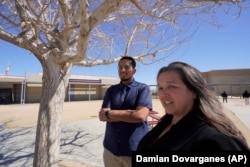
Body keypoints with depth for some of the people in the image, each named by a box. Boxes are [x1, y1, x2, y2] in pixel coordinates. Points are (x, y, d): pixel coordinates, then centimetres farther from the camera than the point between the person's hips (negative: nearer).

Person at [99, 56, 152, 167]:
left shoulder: (143, 89, -6)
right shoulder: (111, 90, 6)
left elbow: (140, 116, -20)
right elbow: (102, 116, -5)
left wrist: (110, 114, -12)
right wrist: (130, 113, -15)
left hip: (135, 149, -3)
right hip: (111, 148, 4)